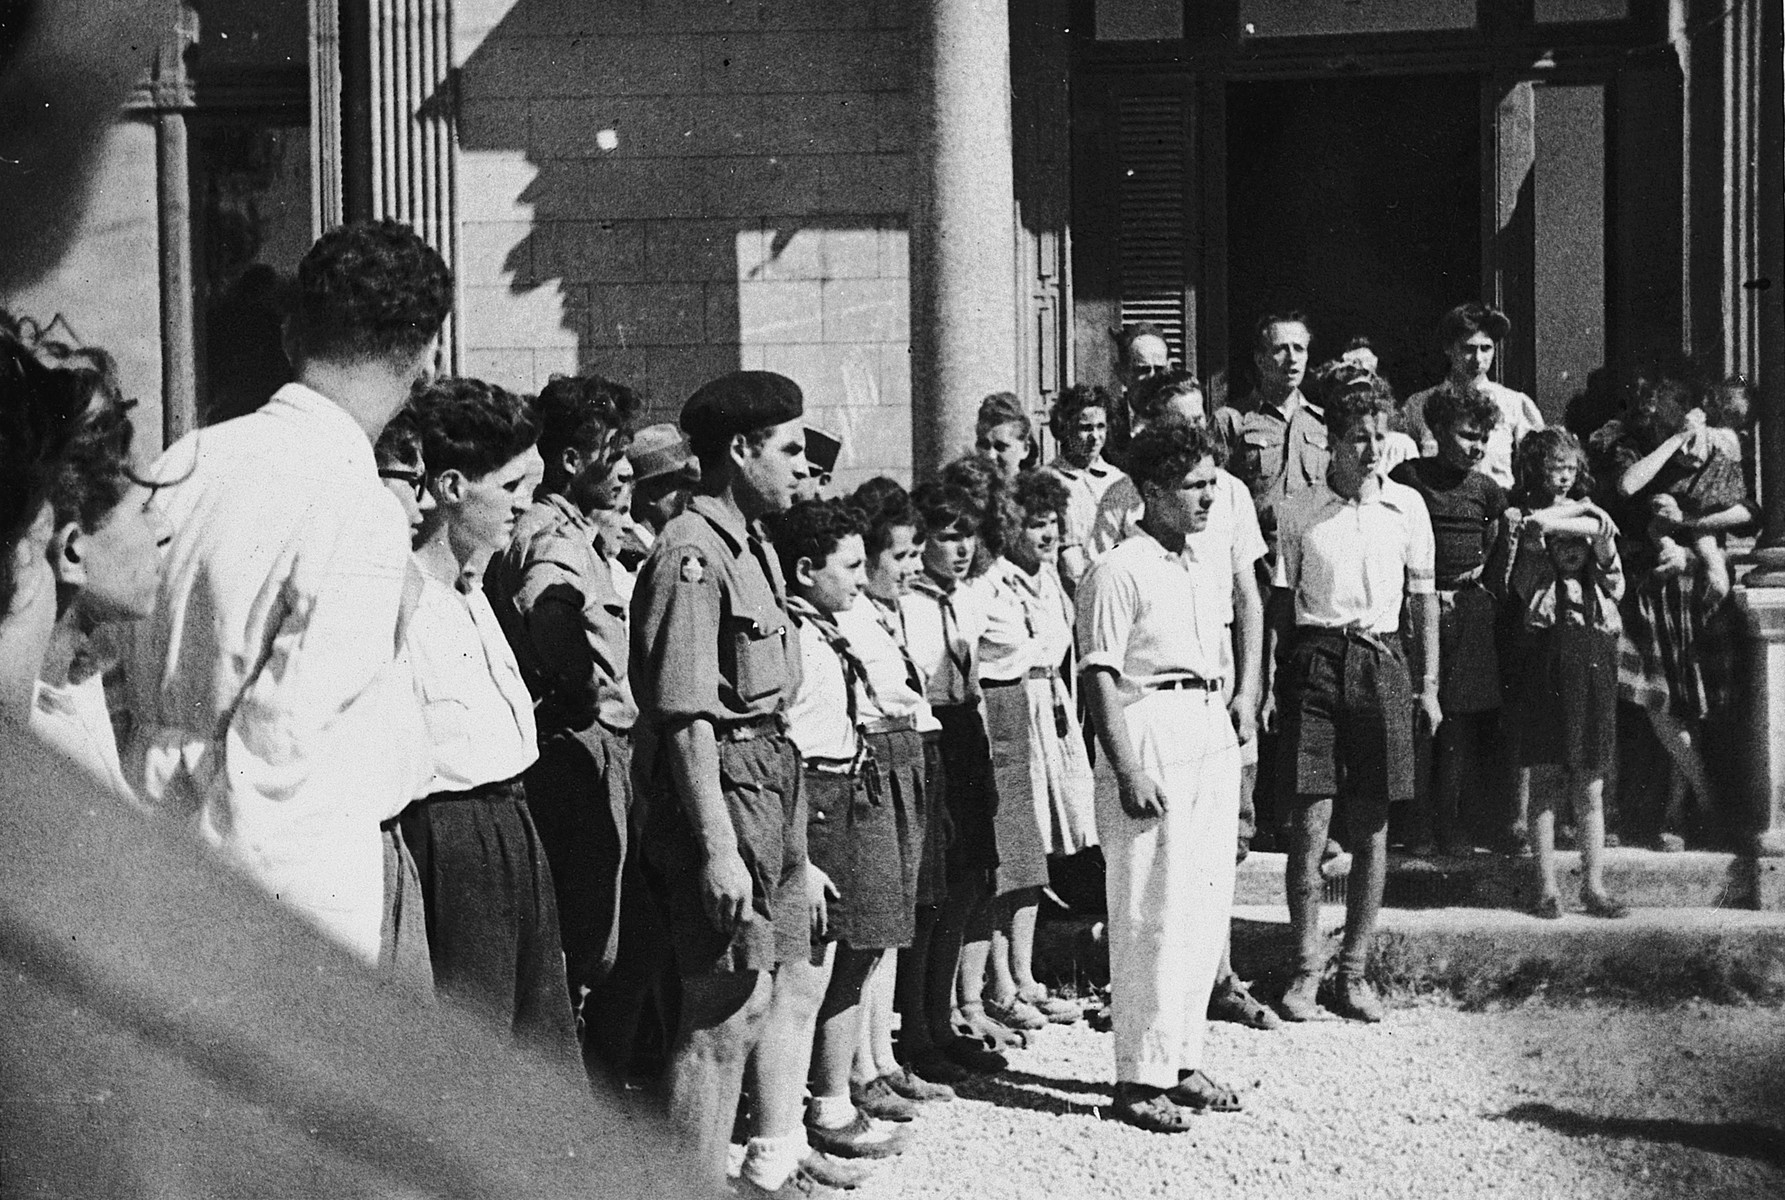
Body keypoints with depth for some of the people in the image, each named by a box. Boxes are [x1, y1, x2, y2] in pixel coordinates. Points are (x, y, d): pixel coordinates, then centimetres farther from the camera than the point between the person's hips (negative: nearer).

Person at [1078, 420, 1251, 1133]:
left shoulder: (1214, 558, 13)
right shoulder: (1119, 572, -11)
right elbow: (1100, 677, -14)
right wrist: (1129, 771, -19)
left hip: (1214, 730, 8)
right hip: (1153, 731, -8)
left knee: (1207, 905, 11)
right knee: (1153, 913, -5)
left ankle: (1184, 1059, 21)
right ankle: (1140, 1078, 3)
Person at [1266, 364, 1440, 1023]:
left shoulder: (1407, 506, 6)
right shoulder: (1296, 511, 1)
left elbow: (1424, 598, 11)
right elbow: (1279, 602, 5)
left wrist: (1430, 684, 8)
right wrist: (1266, 682, 0)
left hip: (1382, 663, 2)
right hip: (1314, 660, -2)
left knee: (1372, 826, 5)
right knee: (1310, 822, -4)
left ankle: (1355, 971, 16)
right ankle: (1305, 969, 8)